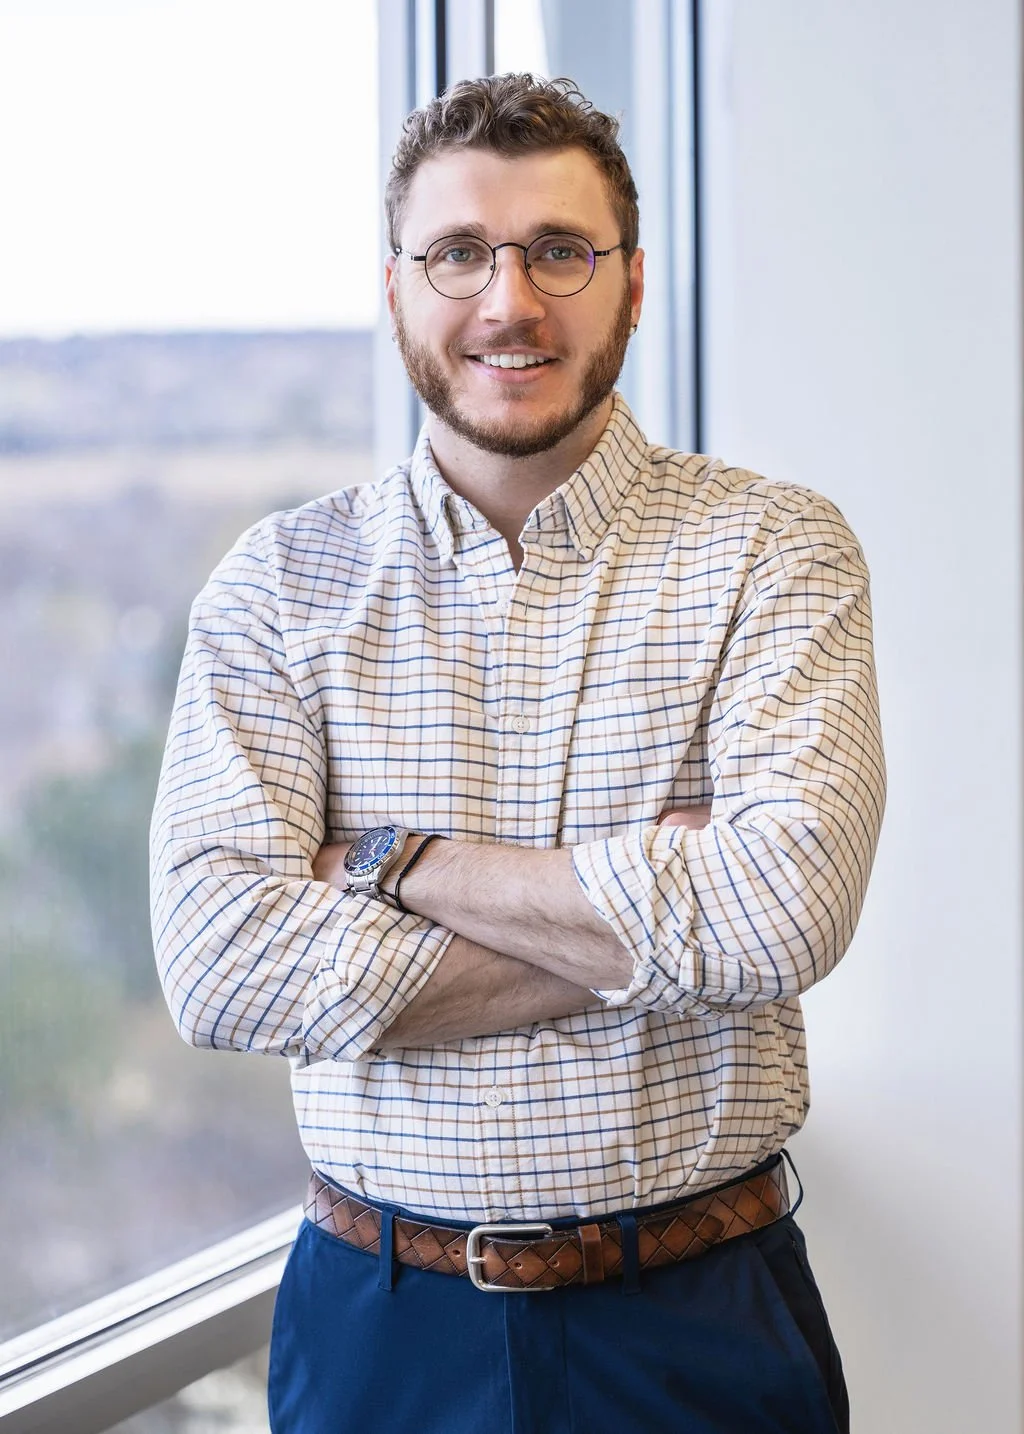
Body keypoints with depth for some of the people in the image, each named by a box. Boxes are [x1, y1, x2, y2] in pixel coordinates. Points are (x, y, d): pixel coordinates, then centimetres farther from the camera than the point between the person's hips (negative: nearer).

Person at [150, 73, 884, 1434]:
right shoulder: (281, 580, -1)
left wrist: (395, 861, -15)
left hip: (702, 1325, 0)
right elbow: (220, 960, -15)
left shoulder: (775, 548, -4)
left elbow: (785, 909, -20)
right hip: (380, 1323, 1)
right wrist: (649, 926, -17)